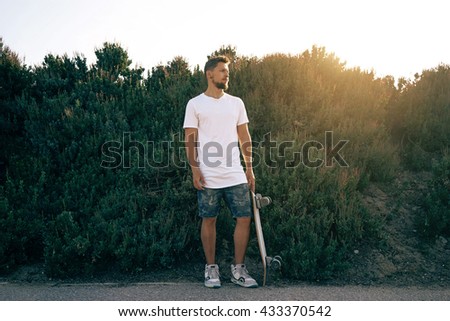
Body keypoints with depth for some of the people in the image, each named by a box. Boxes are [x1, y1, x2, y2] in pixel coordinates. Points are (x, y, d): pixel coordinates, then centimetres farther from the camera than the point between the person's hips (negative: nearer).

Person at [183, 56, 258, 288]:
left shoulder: (236, 102, 12)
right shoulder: (195, 104, 2)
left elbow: (244, 137, 13)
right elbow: (190, 140, -1)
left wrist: (249, 168, 8)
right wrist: (195, 169, -9)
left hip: (236, 175, 3)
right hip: (208, 177, -3)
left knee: (244, 218, 1)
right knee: (209, 220, 5)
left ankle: (238, 269, 15)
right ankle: (211, 268, 20)